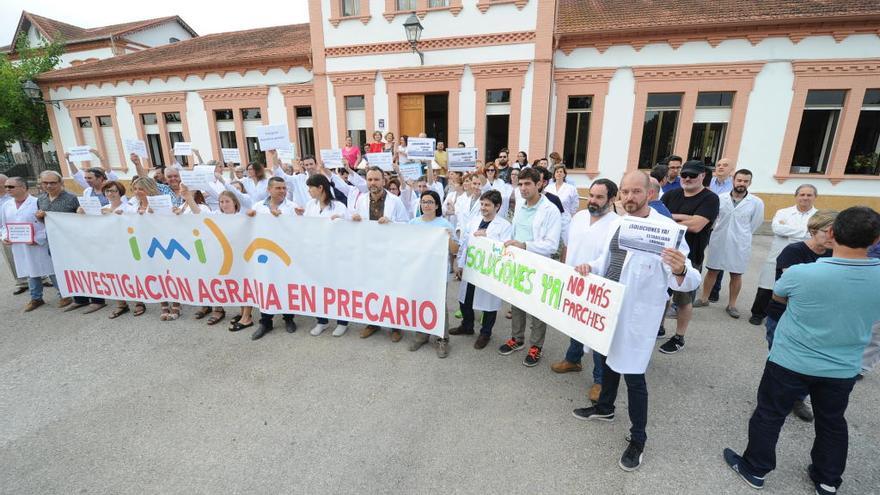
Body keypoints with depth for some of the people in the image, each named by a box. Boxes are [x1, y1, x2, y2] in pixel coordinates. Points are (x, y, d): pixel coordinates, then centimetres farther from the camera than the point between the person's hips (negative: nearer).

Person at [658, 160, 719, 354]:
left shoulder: (710, 198, -9)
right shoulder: (671, 194, 6)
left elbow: (696, 225, -22)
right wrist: (676, 217, -19)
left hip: (689, 257, -4)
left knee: (684, 299, 9)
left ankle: (679, 338, 24)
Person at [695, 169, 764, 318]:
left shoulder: (757, 203, -6)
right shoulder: (720, 198, -5)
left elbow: (755, 223, 5)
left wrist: (741, 236, 10)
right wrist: (718, 232, 5)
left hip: (739, 245, 0)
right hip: (718, 242, 1)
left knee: (736, 275, 9)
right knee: (712, 271, 9)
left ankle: (731, 304, 21)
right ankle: (704, 299, 22)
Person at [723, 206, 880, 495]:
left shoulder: (800, 273, -25)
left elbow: (777, 296, -3)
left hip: (791, 363, -4)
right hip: (844, 368, 4)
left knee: (769, 415, 14)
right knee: (832, 422, 24)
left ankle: (755, 470, 30)